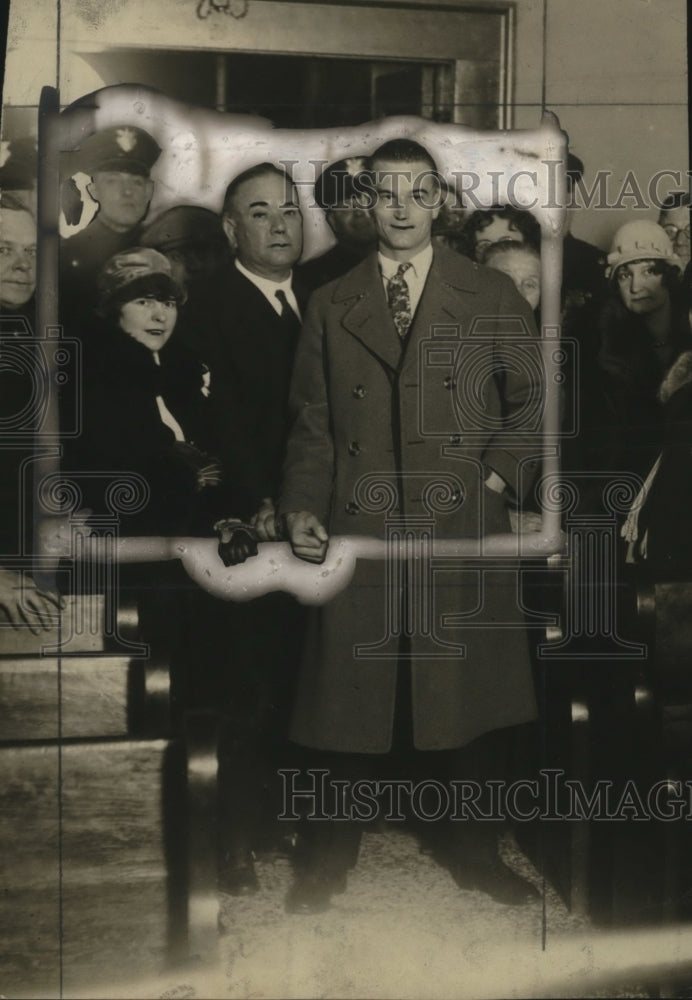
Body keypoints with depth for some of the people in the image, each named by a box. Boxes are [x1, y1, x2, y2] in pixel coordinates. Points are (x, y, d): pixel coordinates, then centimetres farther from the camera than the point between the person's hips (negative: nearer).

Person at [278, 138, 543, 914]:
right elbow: (311, 421, 11)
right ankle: (329, 861, 24)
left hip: (465, 531, 0)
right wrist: (300, 507, -1)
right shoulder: (329, 306, 12)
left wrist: (501, 476, -1)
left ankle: (474, 853, 28)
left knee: (473, 697, 7)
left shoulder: (492, 297, 8)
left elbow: (534, 399, 11)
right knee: (348, 697, 5)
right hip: (356, 531, 1)